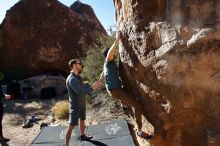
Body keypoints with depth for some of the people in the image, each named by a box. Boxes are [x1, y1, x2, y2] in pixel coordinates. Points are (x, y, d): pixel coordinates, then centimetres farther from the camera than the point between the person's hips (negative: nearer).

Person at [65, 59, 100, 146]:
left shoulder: (78, 77, 6)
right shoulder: (71, 79, -25)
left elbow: (84, 87, 6)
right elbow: (80, 91, -33)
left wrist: (92, 86, -8)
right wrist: (92, 88, -26)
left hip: (82, 104, 9)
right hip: (75, 106, -9)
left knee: (82, 120, 25)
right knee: (72, 125, -2)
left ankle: (82, 136, 46)